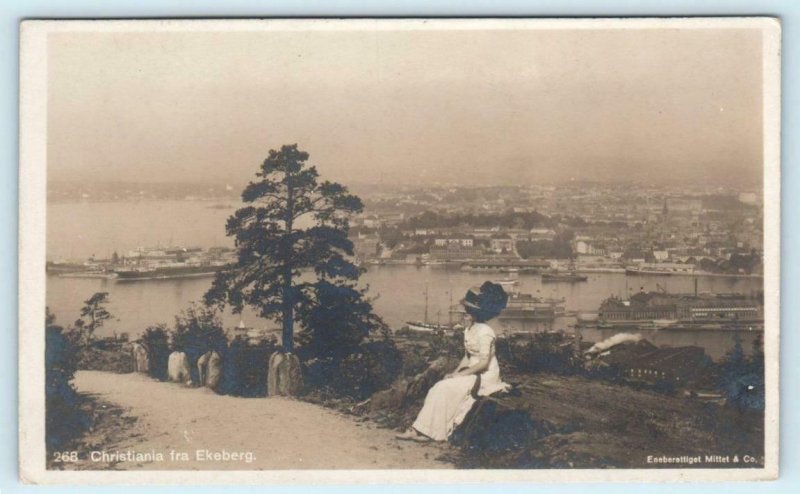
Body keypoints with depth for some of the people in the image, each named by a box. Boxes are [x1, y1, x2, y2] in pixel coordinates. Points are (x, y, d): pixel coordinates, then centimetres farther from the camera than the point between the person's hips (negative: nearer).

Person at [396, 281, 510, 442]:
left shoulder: (484, 332, -19)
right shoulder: (469, 329, 9)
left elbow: (484, 362, -22)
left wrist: (460, 374, -18)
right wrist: (455, 372, 1)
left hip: (486, 376, -8)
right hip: (473, 373, 8)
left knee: (446, 388, -19)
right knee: (440, 388, -8)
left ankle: (434, 431, -10)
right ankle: (419, 429, -12)